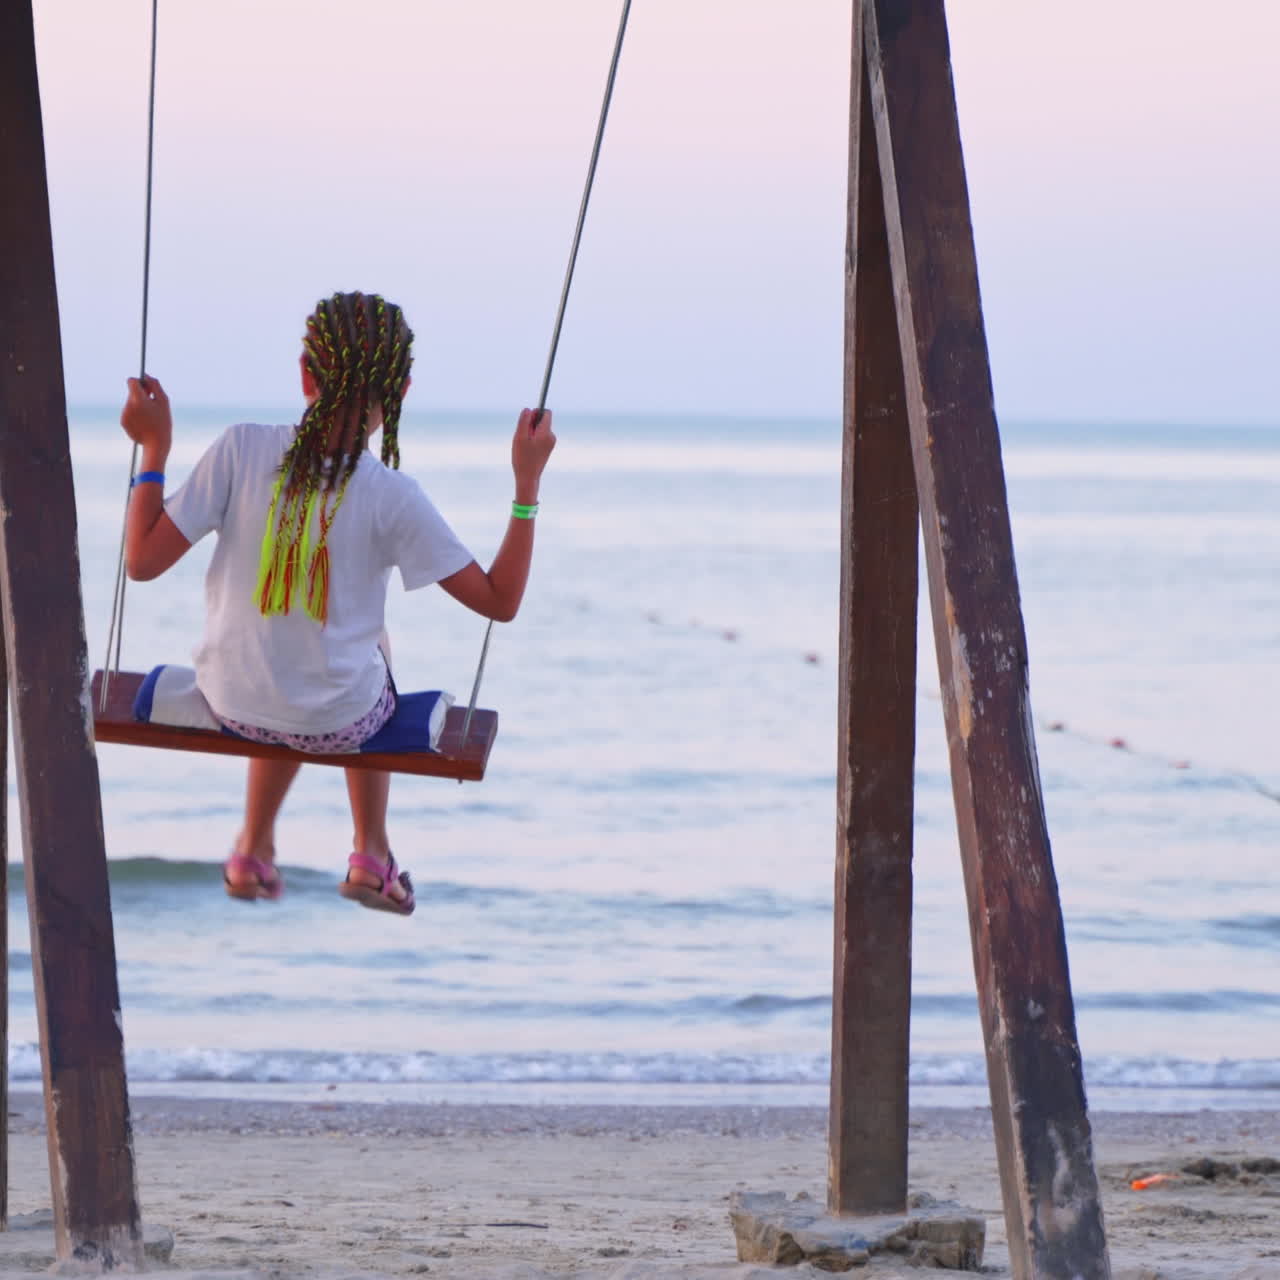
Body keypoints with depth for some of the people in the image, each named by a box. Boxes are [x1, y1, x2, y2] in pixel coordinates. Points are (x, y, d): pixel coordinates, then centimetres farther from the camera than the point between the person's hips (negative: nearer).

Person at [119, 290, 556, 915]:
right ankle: (371, 854, 43)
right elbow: (500, 600, -13)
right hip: (337, 724, -2)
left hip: (230, 705, 2)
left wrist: (153, 450, -3)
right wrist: (527, 483, -8)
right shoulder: (392, 497, -20)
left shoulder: (241, 450, -17)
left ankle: (253, 849, 51)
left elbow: (143, 560, -14)